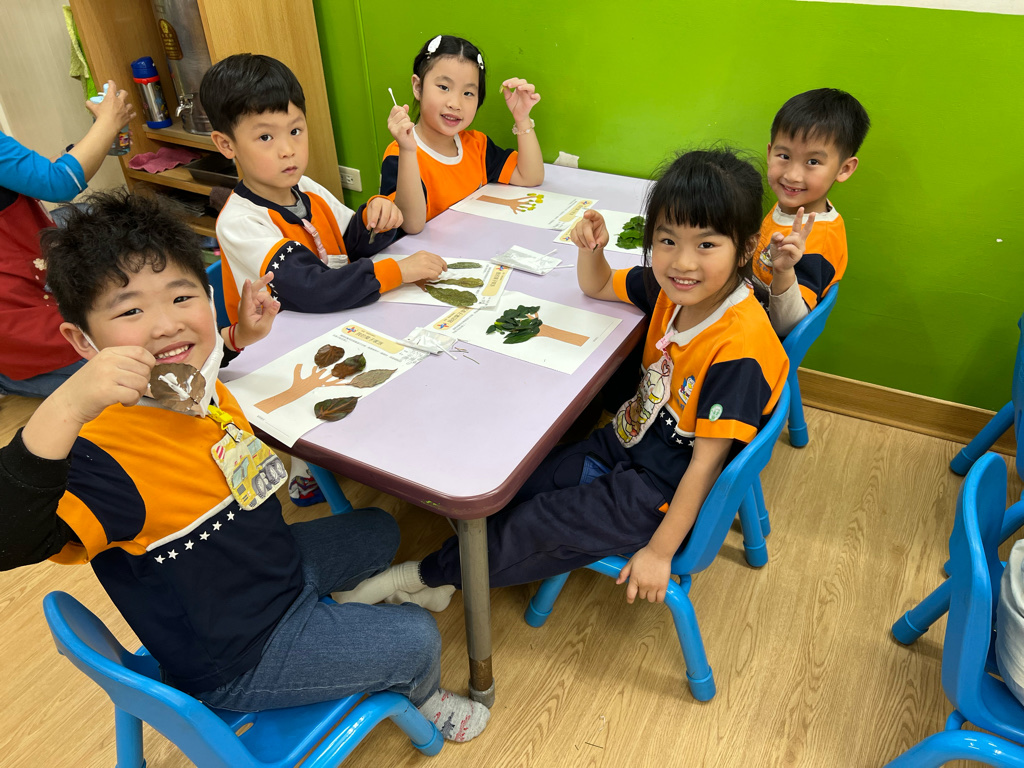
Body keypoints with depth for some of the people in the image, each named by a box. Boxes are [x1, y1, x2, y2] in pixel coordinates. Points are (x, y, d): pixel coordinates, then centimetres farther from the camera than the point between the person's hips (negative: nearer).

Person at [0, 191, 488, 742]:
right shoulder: (104, 449, -36)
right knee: (417, 639, -1)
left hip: (276, 559, 8)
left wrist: (241, 336, -2)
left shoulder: (200, 385, -12)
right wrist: (62, 411, -62)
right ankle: (419, 696, 35)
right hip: (236, 660, -8)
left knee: (379, 530, 25)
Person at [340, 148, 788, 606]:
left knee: (540, 527, -8)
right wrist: (591, 250, -11)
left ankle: (431, 573, 12)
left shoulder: (739, 347, -30)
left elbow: (705, 461, -25)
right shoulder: (672, 288, -6)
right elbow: (597, 287, 12)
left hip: (665, 489, -7)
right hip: (626, 443, 8)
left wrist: (660, 551, -19)